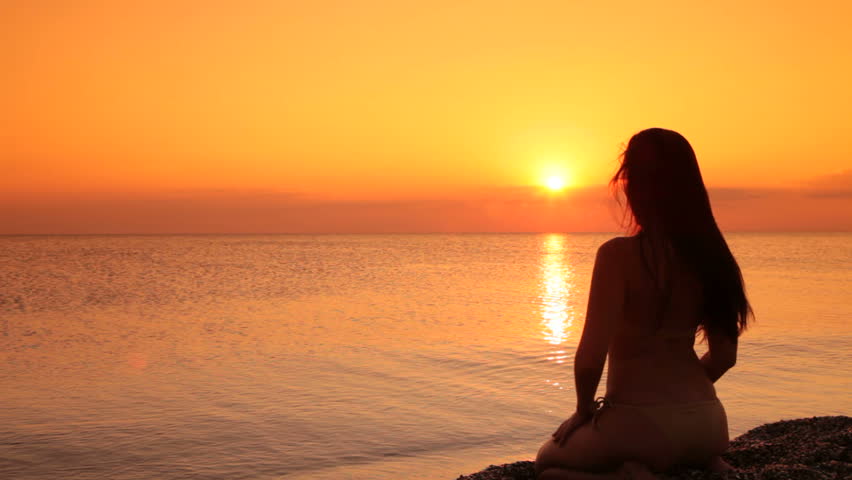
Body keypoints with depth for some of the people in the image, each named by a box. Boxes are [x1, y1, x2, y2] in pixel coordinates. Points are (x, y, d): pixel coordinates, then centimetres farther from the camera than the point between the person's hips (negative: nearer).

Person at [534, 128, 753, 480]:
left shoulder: (619, 253, -16)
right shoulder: (709, 253, 2)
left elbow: (591, 355, -18)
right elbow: (724, 356, 9)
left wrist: (584, 410, -1)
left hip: (641, 422, -5)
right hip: (706, 421, 6)